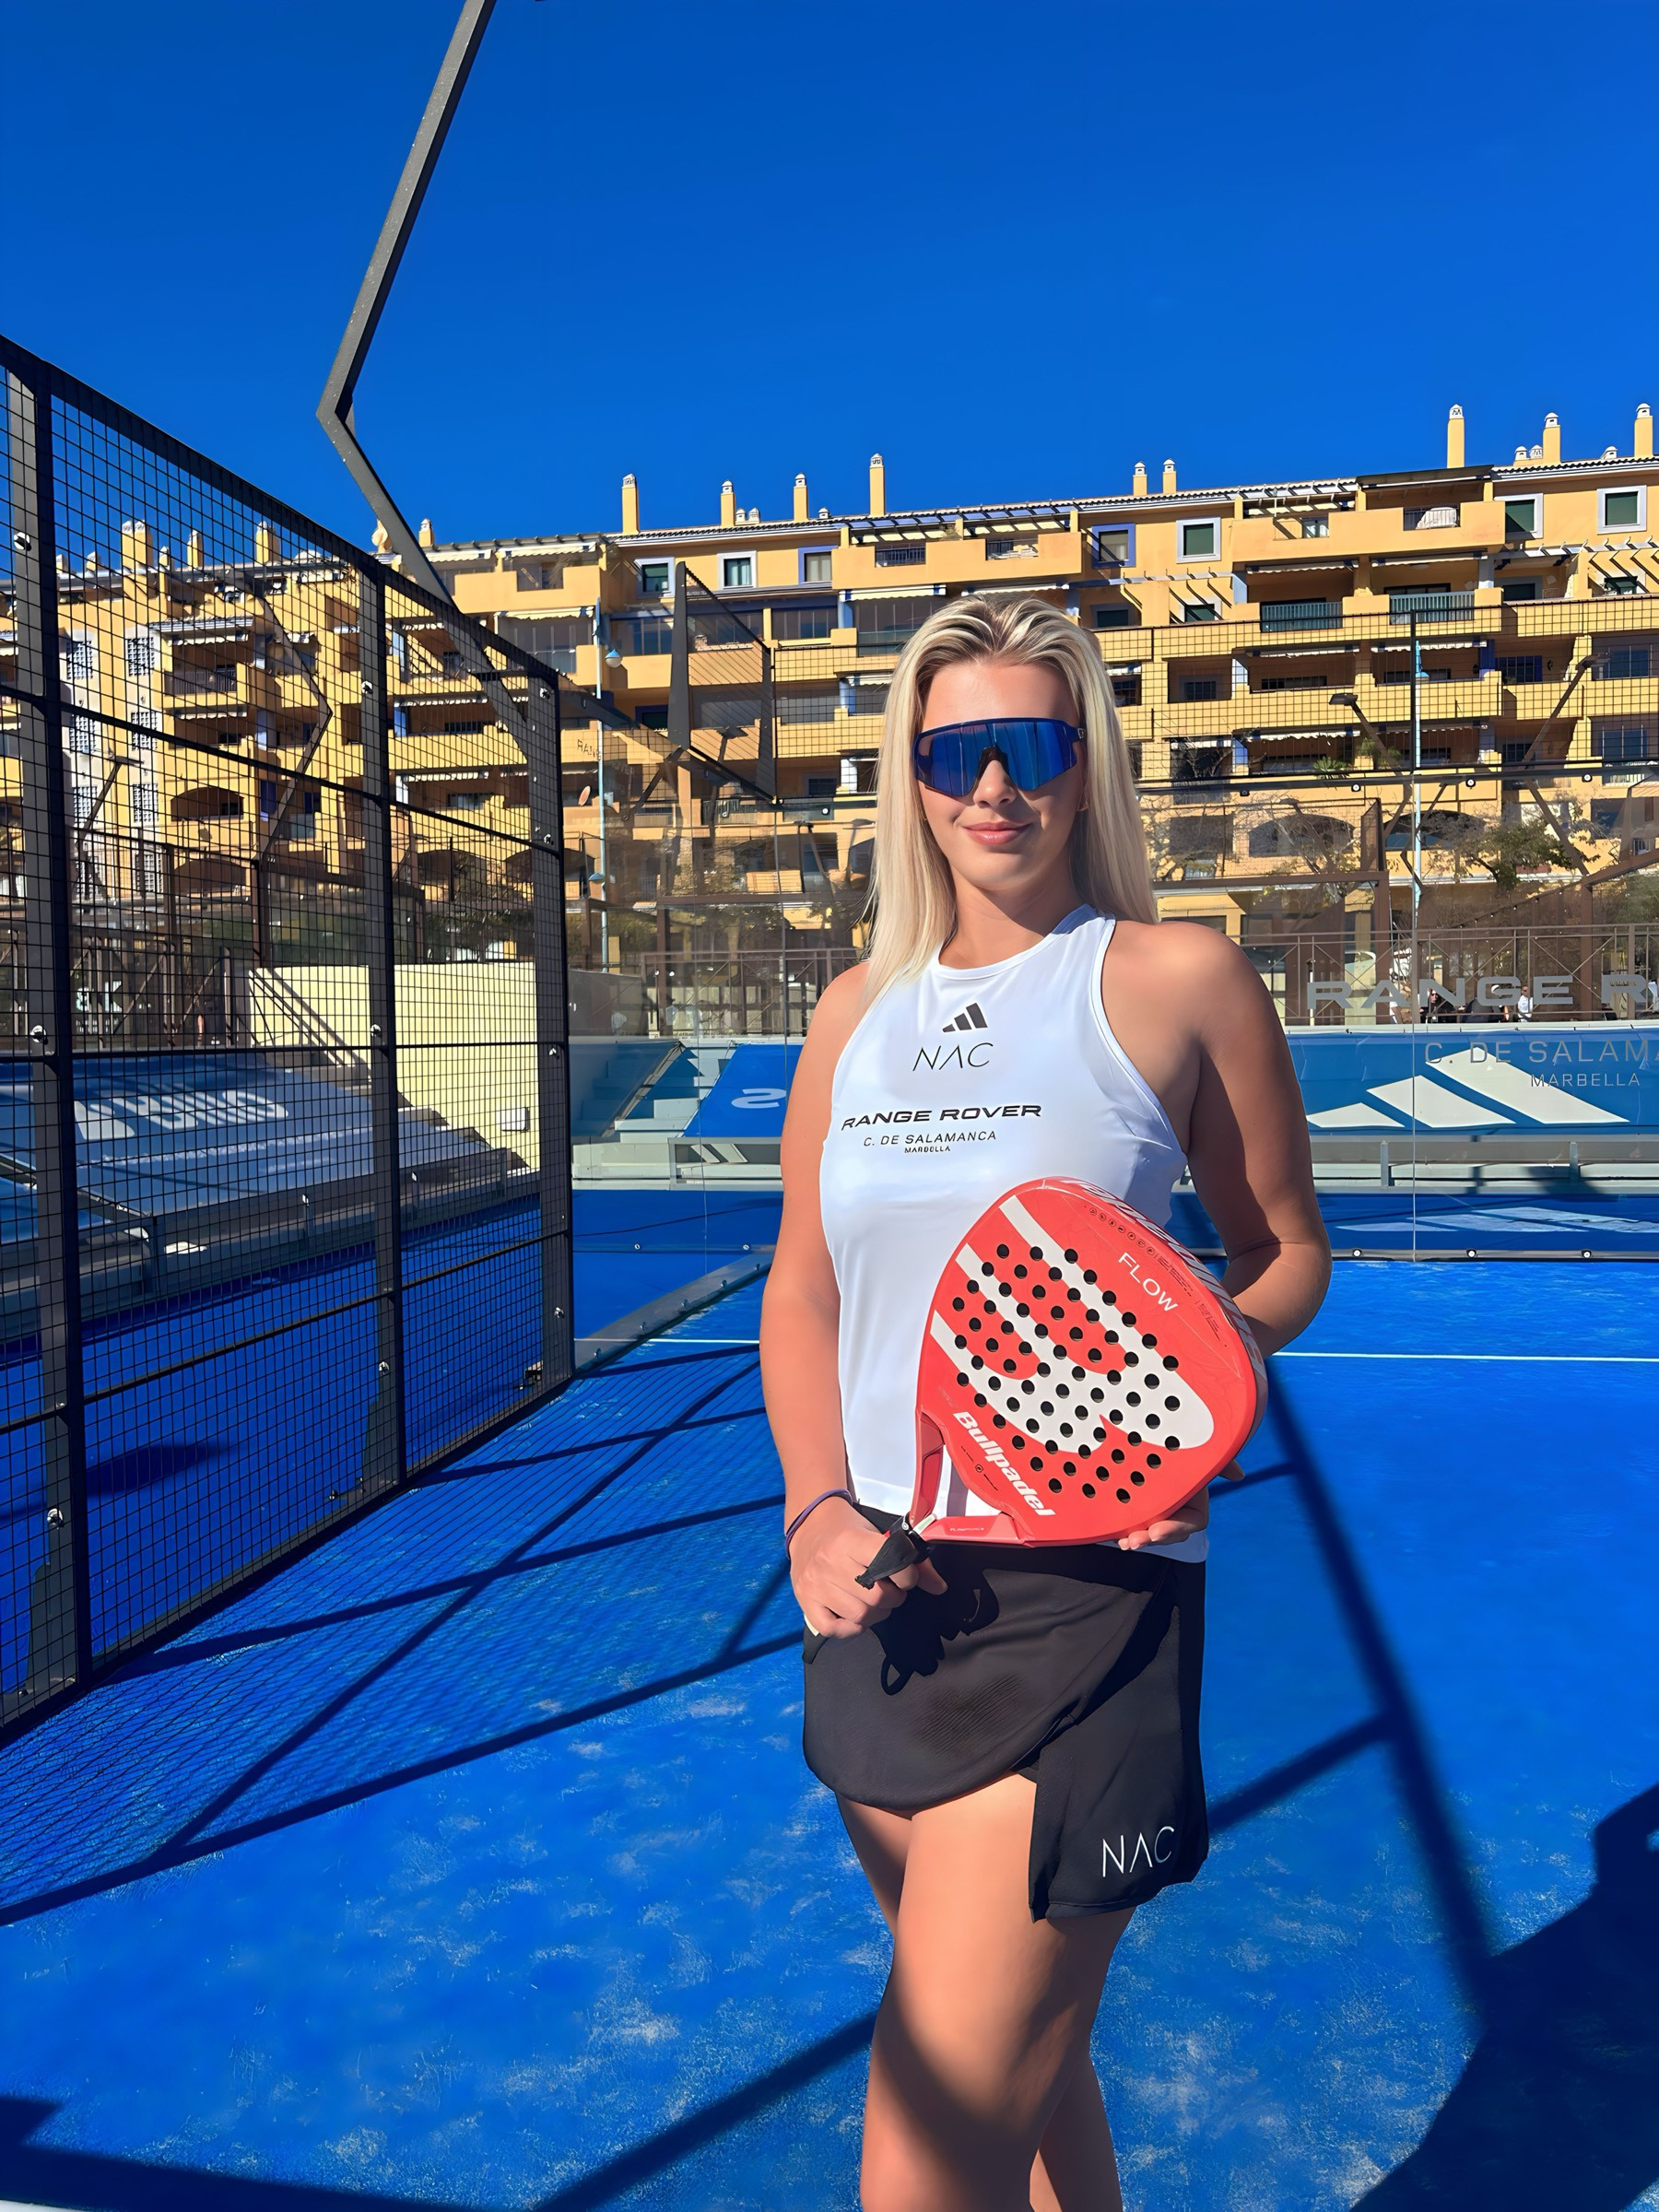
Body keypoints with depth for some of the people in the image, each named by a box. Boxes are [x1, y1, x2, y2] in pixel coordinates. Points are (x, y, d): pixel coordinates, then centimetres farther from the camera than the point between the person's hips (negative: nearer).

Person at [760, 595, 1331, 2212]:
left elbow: (1283, 1252, 4)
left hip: (1082, 1598, -5)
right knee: (1021, 2065, 25)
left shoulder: (1178, 979, -5)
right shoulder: (857, 1009, 7)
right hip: (883, 1595, 6)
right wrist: (817, 1509, -2)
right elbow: (802, 1290, 12)